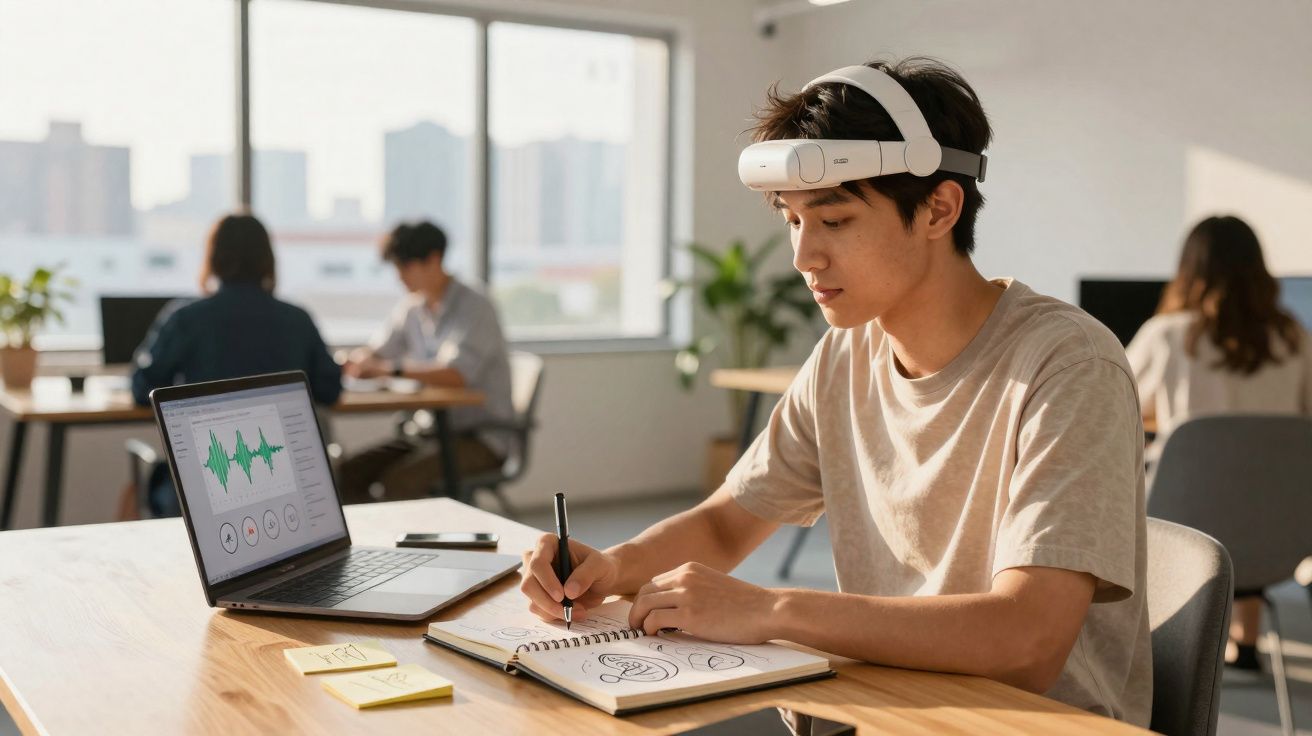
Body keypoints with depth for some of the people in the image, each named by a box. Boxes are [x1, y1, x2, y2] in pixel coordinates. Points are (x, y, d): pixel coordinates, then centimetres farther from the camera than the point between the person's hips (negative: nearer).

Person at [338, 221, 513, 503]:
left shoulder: (475, 308, -14)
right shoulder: (411, 308, 9)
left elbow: (456, 375, -27)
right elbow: (374, 354, 15)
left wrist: (393, 369, -31)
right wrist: (355, 361, -9)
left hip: (481, 438, -7)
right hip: (431, 431, 7)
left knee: (396, 482, -30)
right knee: (348, 475, -11)